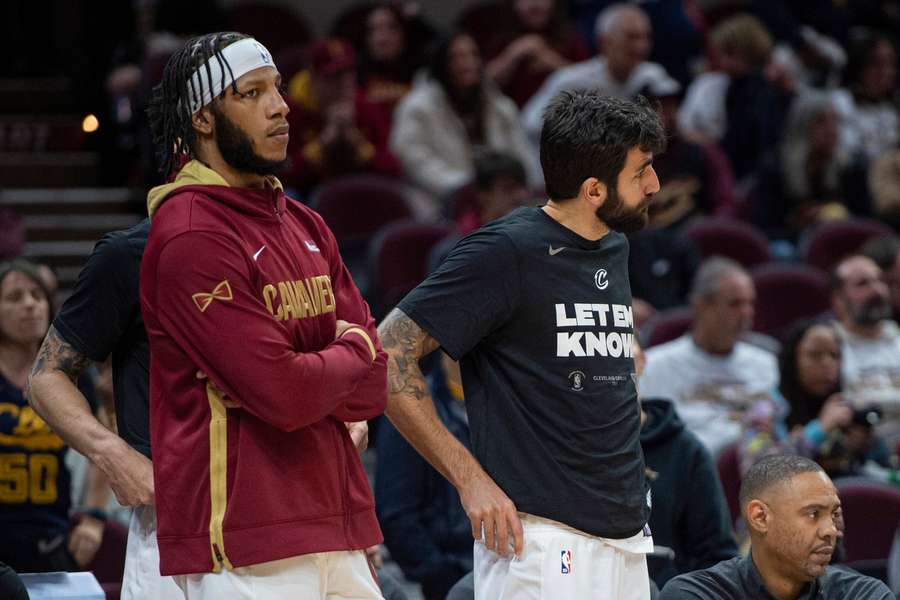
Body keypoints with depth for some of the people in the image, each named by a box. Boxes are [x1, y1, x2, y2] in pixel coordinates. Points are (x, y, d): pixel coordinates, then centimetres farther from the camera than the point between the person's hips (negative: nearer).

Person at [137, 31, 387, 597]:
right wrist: (354, 353, 1)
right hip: (245, 547, -8)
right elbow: (285, 395, -19)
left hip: (337, 532, 8)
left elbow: (373, 390, 9)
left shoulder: (306, 226, 16)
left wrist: (295, 375, -9)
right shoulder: (191, 236, -12)